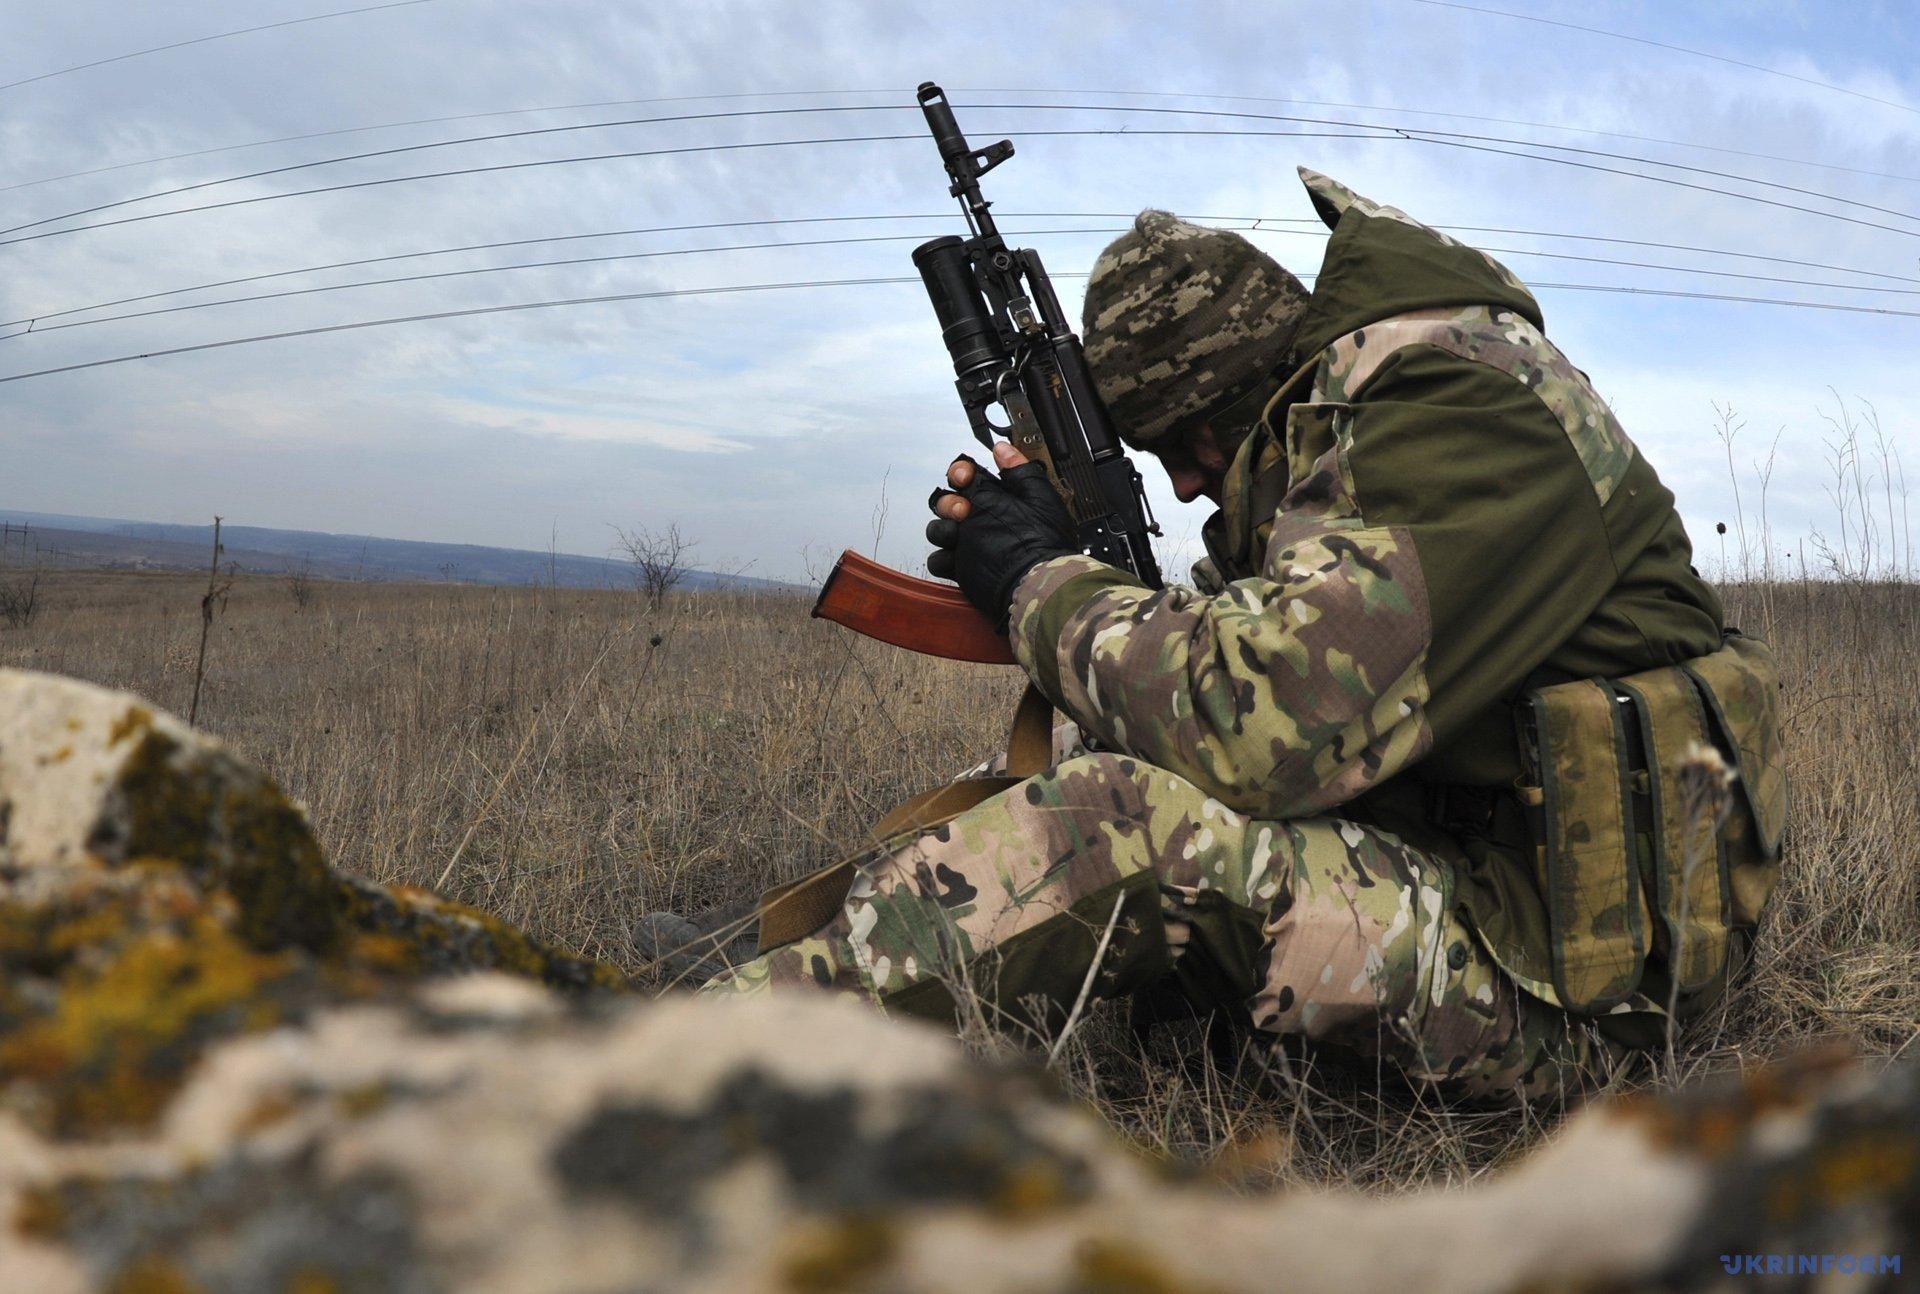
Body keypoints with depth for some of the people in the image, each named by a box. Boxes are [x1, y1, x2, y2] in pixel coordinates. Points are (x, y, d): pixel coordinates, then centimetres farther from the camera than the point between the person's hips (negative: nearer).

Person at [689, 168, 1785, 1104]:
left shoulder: (1466, 411, -19)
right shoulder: (1334, 422, 12)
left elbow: (1265, 718, -29)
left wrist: (1045, 581, -14)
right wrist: (1059, 568, -4)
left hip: (1560, 972, -10)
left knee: (1133, 826, -26)